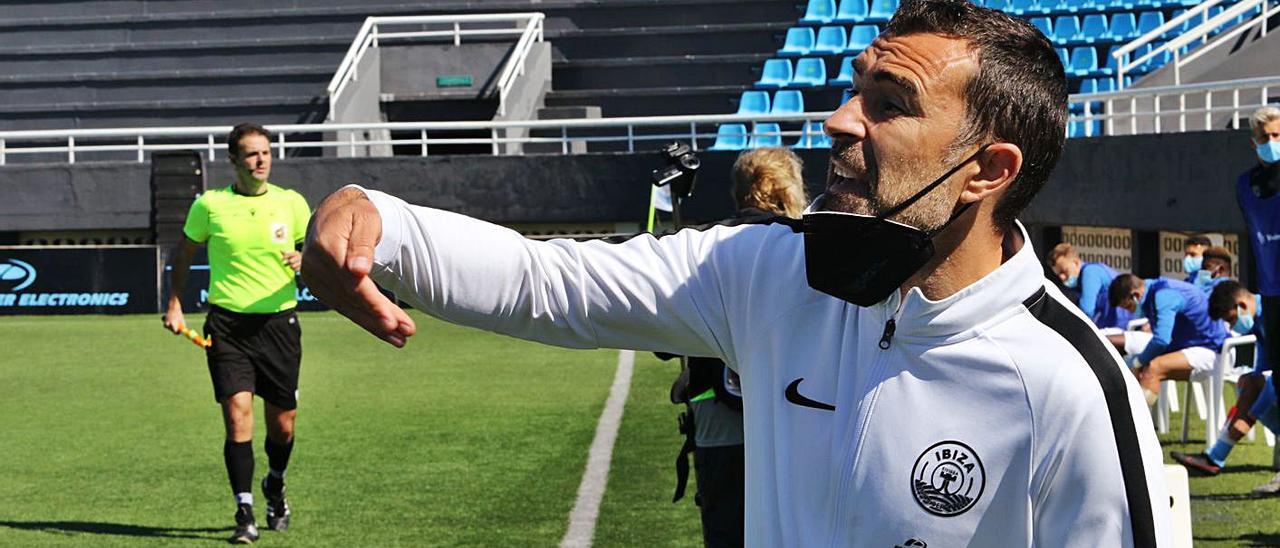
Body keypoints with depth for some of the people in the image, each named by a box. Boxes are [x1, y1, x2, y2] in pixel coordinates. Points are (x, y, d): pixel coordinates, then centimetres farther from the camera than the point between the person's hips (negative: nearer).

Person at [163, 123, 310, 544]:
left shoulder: (291, 203, 2)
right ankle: (245, 514, -5)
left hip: (279, 322, 1)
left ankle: (275, 486, 38)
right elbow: (184, 253, 15)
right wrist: (175, 303, 8)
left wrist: (305, 260, -9)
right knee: (237, 416, -13)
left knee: (283, 424, 7)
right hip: (227, 324, -1)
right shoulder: (210, 205, 0)